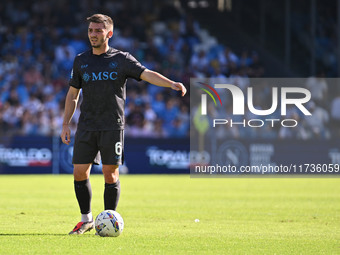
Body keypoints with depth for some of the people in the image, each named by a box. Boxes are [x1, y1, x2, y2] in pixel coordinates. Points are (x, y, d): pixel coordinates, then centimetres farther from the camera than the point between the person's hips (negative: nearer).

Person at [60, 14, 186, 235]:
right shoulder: (81, 61, 11)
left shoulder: (121, 59, 1)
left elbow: (147, 74, -10)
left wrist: (172, 84, -27)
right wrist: (66, 124, 10)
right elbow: (73, 94, 16)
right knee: (80, 173, 0)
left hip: (112, 127, -3)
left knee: (111, 175, -3)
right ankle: (86, 220, 16)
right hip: (86, 127, 3)